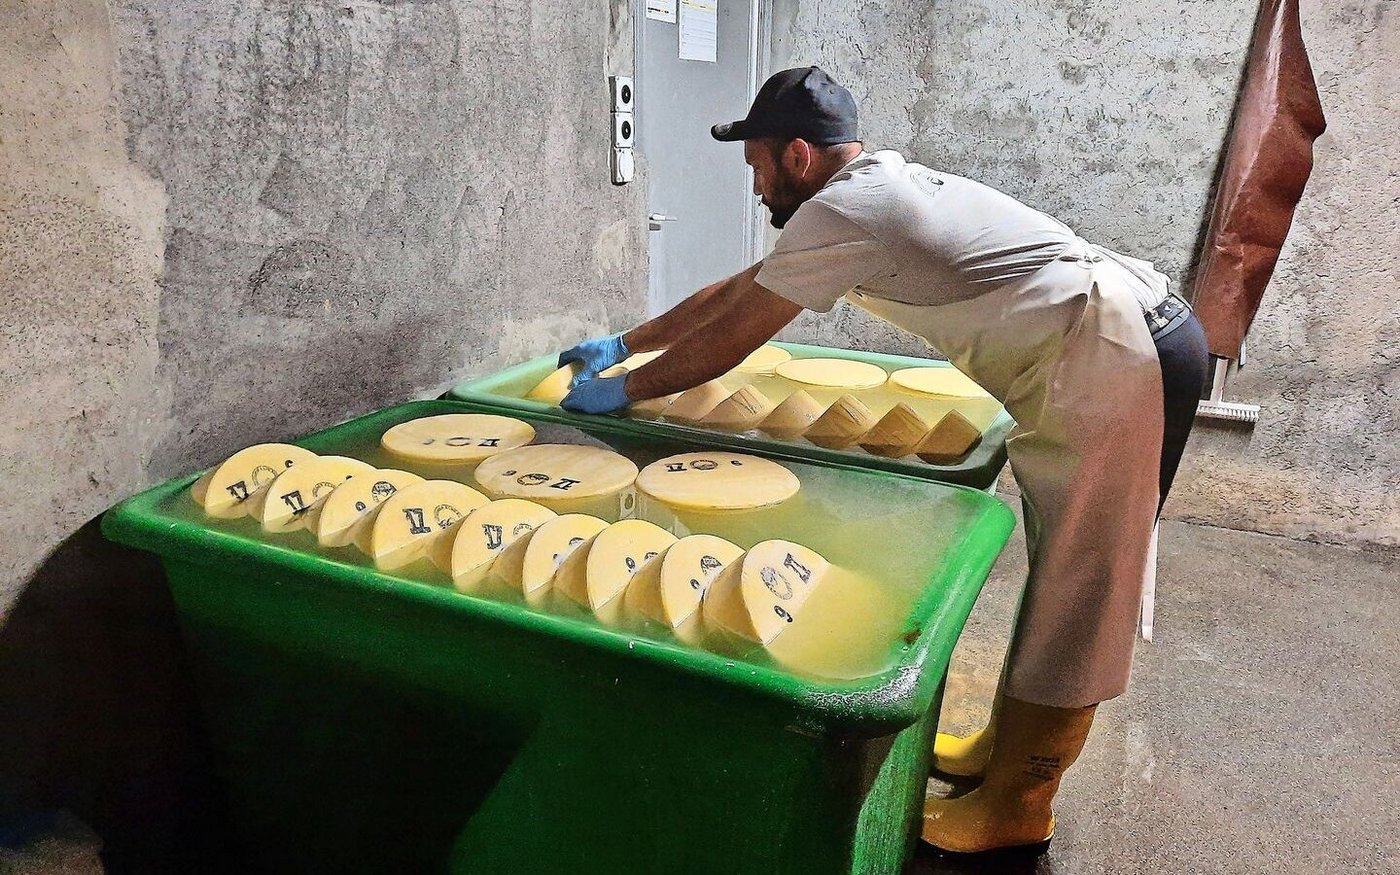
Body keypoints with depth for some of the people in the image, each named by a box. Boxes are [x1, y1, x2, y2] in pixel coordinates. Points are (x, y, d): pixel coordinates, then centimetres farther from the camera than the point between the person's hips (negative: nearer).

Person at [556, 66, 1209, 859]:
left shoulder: (840, 211, -14)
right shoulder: (879, 191, 16)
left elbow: (729, 335, -8)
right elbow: (734, 288, 21)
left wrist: (623, 391, 6)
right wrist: (623, 343, 26)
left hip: (1117, 364, -10)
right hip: (1141, 342, 10)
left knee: (1076, 594, -1)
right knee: (1064, 578, 16)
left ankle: (1013, 811, 14)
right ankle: (1007, 745, 31)